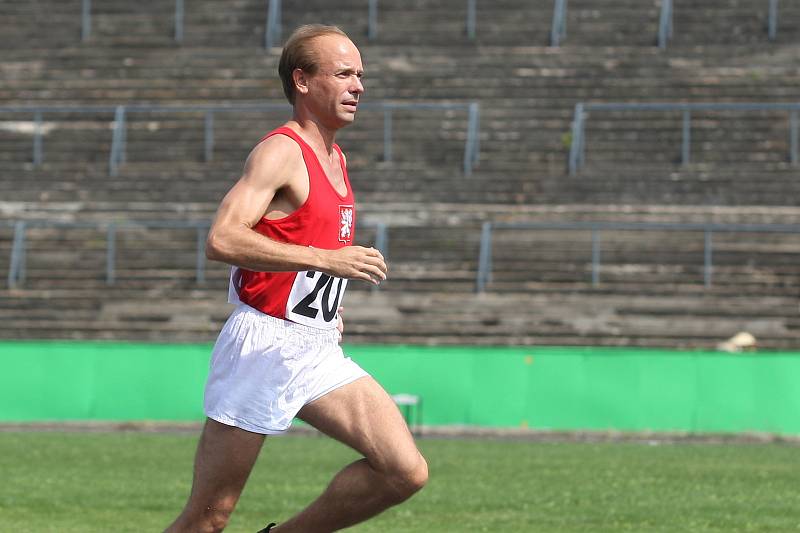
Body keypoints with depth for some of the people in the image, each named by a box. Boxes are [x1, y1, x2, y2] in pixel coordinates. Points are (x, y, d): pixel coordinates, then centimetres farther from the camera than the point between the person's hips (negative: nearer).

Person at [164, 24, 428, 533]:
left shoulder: (336, 159, 16)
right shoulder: (281, 152, -12)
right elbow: (222, 239, -27)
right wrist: (326, 259, -30)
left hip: (320, 355, 8)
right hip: (264, 347, -8)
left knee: (406, 472, -5)